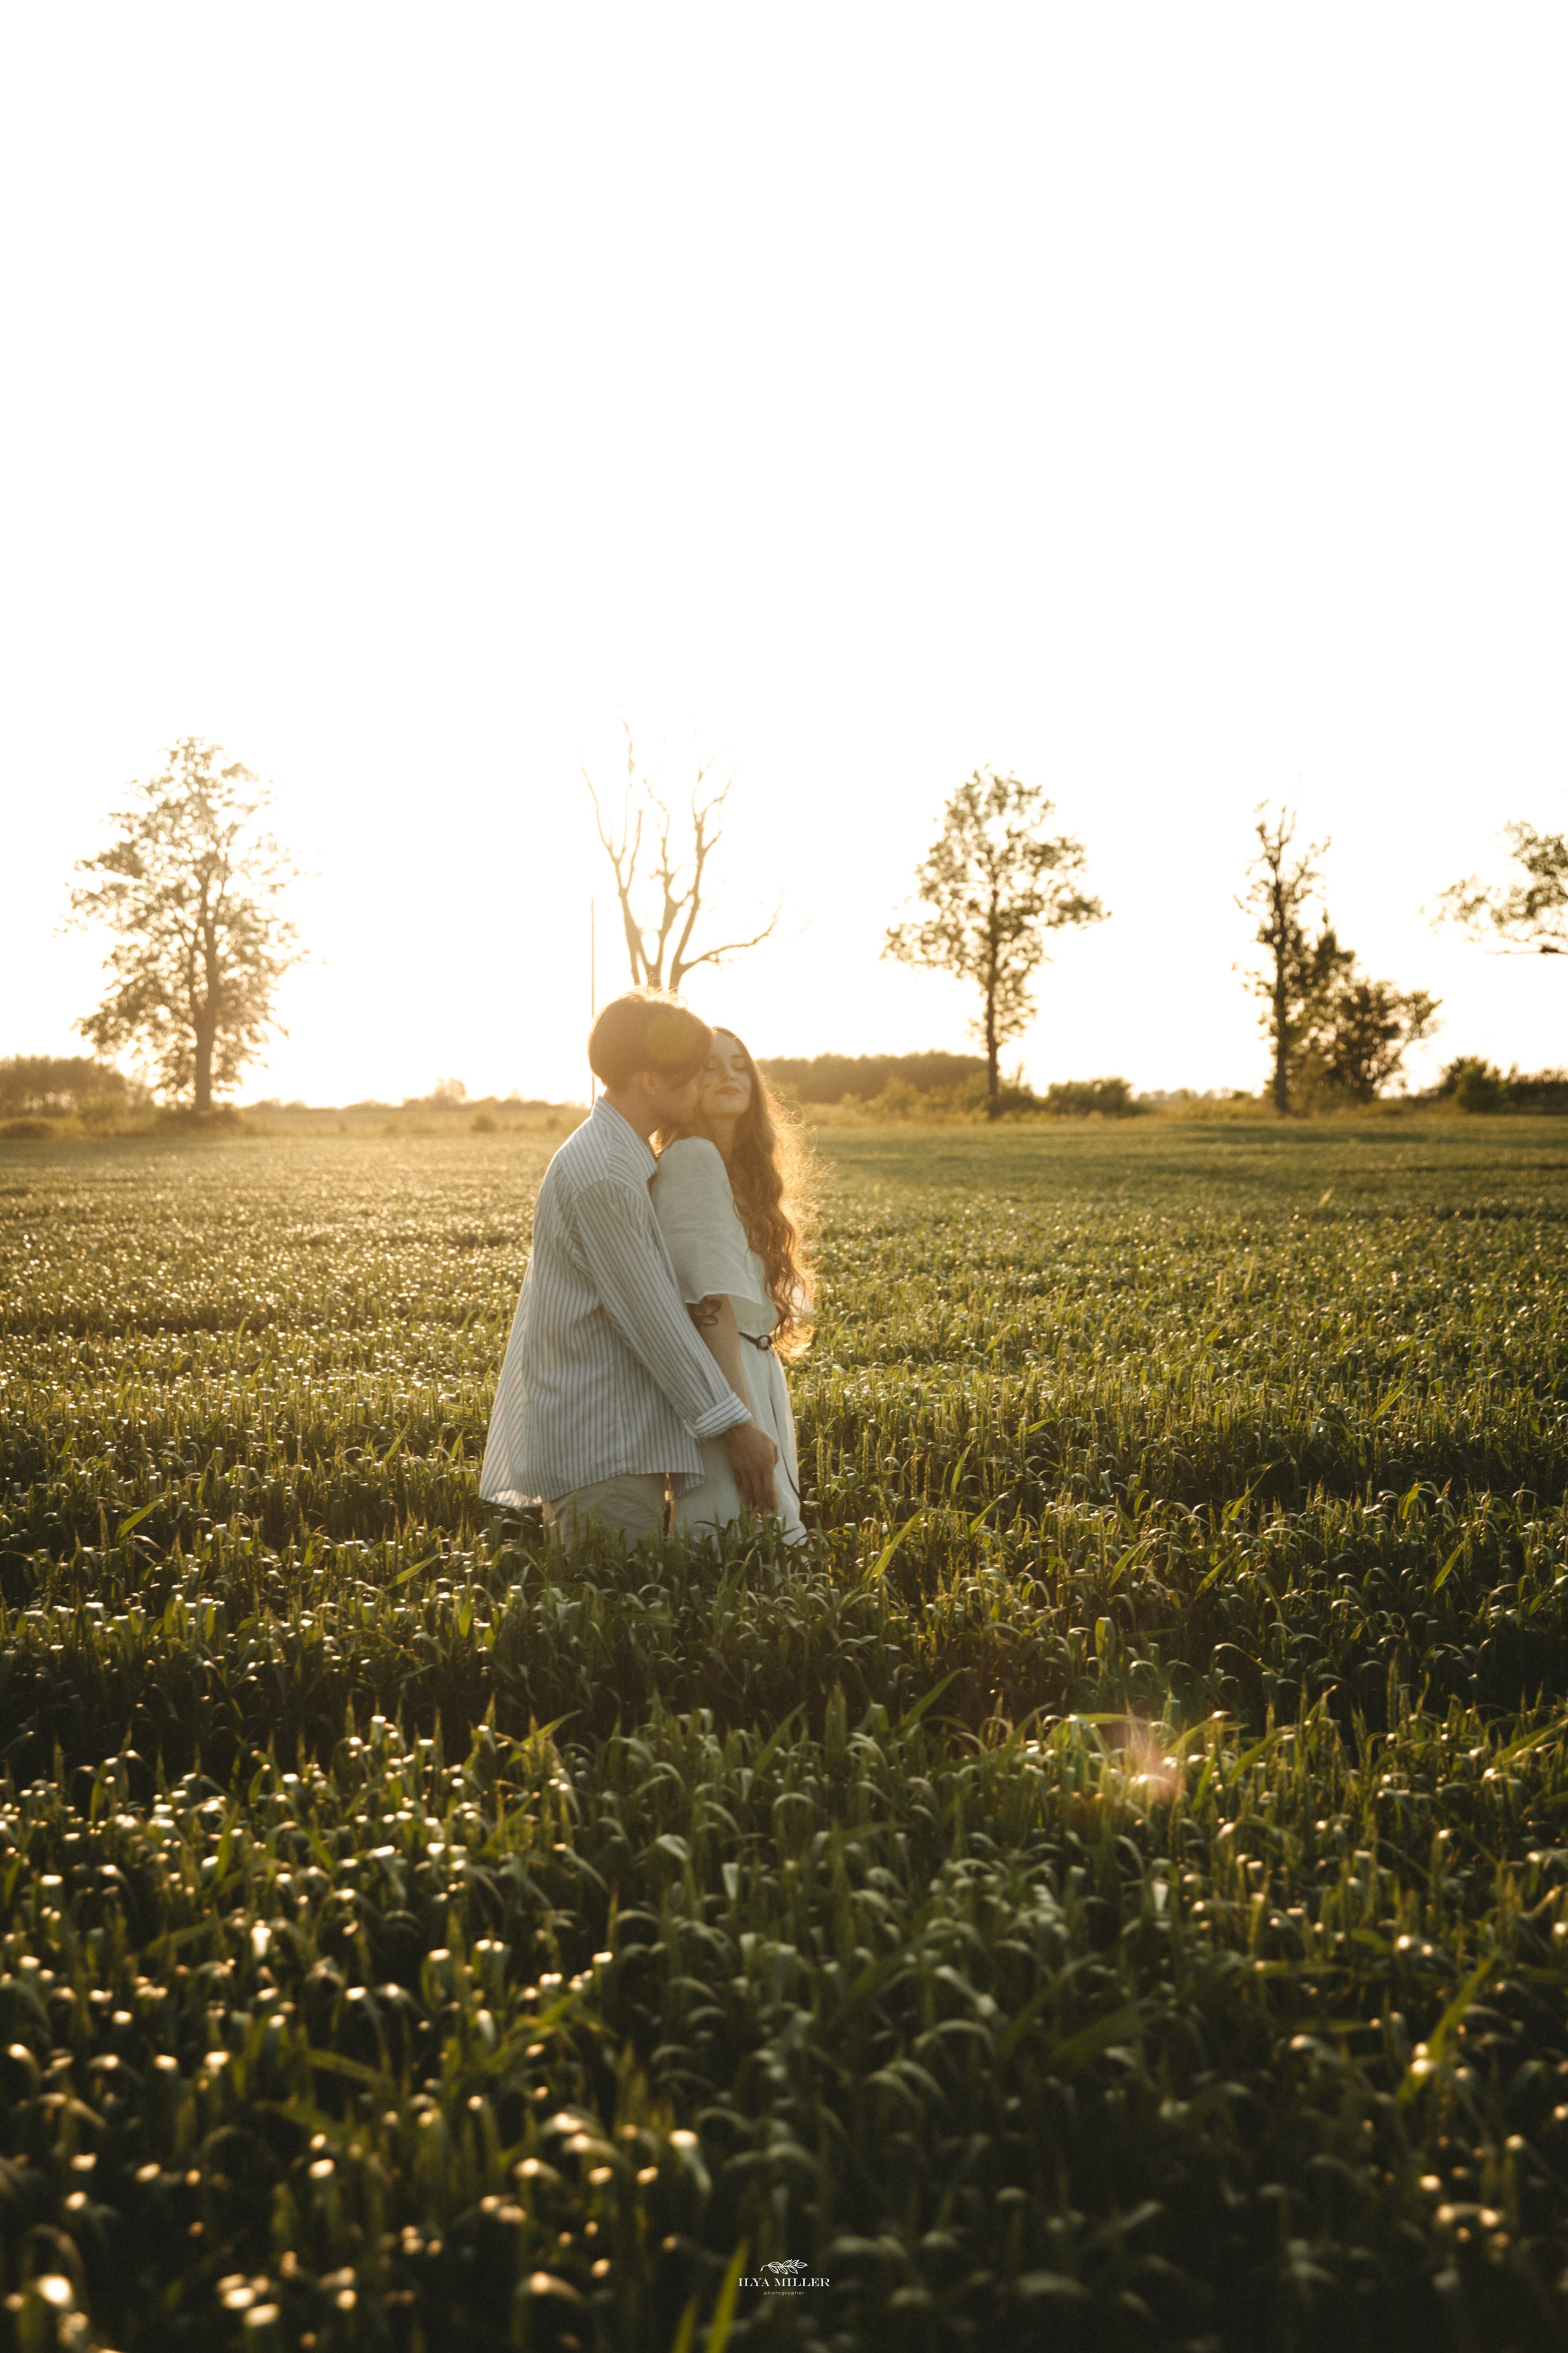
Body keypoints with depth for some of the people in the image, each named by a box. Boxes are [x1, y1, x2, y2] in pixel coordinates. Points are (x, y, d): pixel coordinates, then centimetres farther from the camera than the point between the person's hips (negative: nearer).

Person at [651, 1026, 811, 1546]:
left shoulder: (739, 1165, 17)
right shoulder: (693, 1156, -12)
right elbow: (714, 1300, -19)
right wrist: (742, 1424, -22)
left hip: (754, 1364, 10)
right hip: (718, 1372, -10)